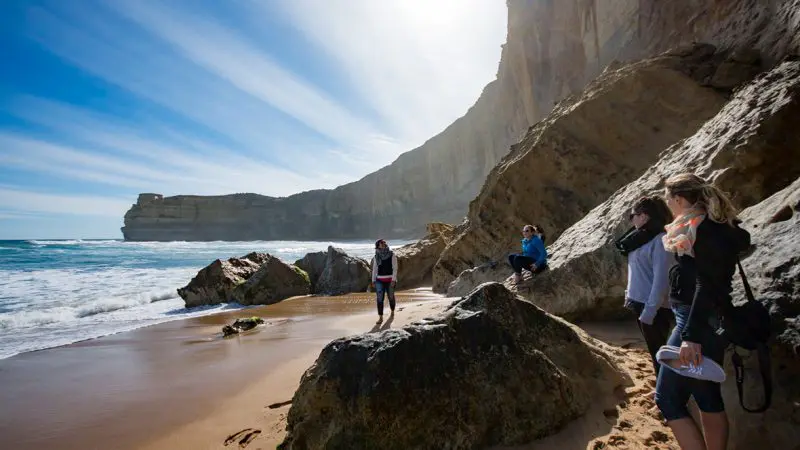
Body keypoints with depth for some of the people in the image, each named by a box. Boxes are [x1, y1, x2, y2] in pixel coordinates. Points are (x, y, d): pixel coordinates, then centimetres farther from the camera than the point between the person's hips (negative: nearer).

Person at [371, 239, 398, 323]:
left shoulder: (392, 255, -6)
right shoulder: (376, 256, 2)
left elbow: (395, 268, -9)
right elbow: (374, 269, 7)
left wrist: (394, 279, -17)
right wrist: (373, 281, 5)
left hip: (390, 280, -1)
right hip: (379, 280, 1)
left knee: (391, 297, 13)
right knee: (379, 299, -8)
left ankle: (392, 311, 39)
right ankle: (380, 317, -3)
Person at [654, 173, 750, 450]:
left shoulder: (702, 228, -16)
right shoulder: (713, 227, 13)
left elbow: (707, 285, -23)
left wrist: (691, 335, -27)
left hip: (699, 323, -10)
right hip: (707, 323, 10)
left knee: (668, 398, -6)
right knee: (708, 398, 17)